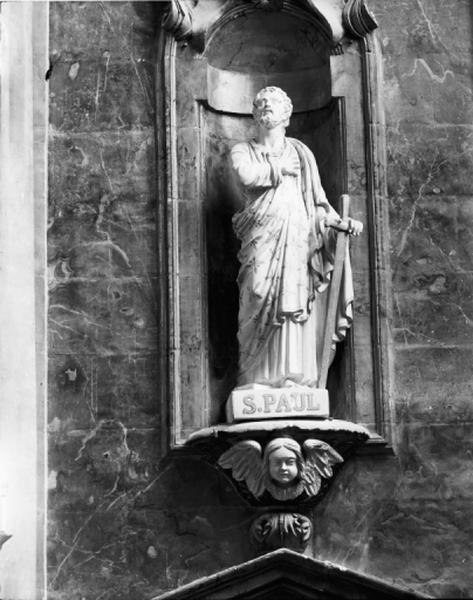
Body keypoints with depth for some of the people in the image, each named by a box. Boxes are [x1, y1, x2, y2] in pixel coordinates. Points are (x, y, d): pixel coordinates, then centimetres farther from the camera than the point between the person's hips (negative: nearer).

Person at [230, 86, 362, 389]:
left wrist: (341, 221, 0)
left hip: (299, 237, 2)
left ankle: (297, 379, -7)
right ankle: (260, 380, -11)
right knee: (262, 308, -12)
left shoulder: (301, 152, 22)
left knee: (298, 309, -8)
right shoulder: (243, 151, 16)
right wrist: (280, 169, 4)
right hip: (262, 239, -1)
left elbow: (318, 199, 16)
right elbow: (247, 175, -8)